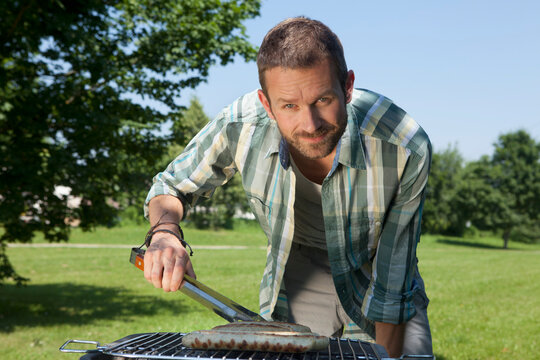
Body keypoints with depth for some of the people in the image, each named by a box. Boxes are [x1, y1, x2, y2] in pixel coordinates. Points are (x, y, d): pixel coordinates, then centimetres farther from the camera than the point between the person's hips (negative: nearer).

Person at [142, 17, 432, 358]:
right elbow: (172, 185, -7)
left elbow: (392, 289, -24)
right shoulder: (239, 127, -27)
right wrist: (165, 231, -29)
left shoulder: (407, 150, -34)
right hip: (296, 288, 1)